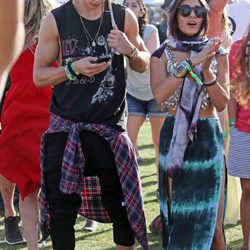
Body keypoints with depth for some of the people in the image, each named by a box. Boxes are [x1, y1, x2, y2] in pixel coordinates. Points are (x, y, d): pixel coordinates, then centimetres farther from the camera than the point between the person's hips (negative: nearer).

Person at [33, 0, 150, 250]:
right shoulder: (56, 20, -4)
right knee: (62, 209, 1)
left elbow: (144, 65, 12)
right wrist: (74, 68, -18)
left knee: (120, 205, -1)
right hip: (65, 127, 0)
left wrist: (130, 49, -10)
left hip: (110, 127, 1)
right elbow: (39, 76, 0)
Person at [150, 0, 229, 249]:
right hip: (174, 137, 0)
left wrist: (206, 69, -18)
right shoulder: (162, 54, 1)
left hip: (209, 138, 1)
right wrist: (189, 64, -22)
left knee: (211, 219, 1)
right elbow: (159, 95, -16)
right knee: (175, 213, 7)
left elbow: (222, 104, -3)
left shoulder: (216, 53, 4)